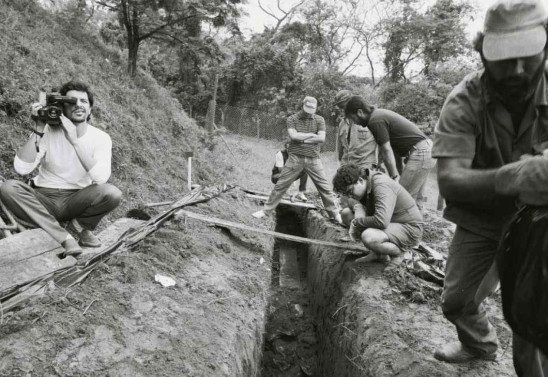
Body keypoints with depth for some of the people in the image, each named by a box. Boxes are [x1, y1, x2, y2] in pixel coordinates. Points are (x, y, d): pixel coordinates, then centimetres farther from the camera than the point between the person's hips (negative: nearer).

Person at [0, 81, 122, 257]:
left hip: (77, 200, -1)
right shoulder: (48, 131, -7)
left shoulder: (101, 138, -8)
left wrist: (74, 140, -30)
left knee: (112, 193, -30)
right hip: (44, 199, 2)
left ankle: (82, 224, 2)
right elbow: (22, 169, -19)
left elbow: (101, 178, -26)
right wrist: (38, 130, -26)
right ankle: (64, 238, -25)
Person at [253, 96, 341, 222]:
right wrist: (311, 135, -7)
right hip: (295, 158, -1)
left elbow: (322, 138, -6)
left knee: (324, 187, 3)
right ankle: (266, 210, 12)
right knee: (281, 185, 1)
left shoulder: (319, 120, 6)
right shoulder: (292, 119, 1)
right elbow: (293, 136, -14)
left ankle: (335, 213, 16)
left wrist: (302, 139, -9)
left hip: (313, 159, 1)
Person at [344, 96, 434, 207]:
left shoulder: (375, 121, -13)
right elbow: (394, 147, 19)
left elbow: (387, 151, -16)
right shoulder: (379, 114, 17)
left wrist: (394, 177, -12)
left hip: (419, 152, -10)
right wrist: (398, 172, 18)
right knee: (416, 198, 15)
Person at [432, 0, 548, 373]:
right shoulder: (464, 102, -20)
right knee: (456, 303, 14)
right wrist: (506, 177, -50)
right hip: (481, 222, 1)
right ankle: (480, 344, 47)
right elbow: (449, 179, -30)